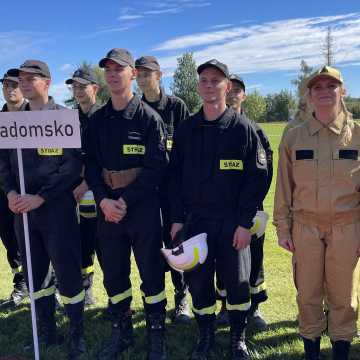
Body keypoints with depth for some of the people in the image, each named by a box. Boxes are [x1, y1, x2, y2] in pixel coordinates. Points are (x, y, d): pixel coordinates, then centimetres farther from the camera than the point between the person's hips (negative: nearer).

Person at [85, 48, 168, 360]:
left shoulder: (149, 117, -5)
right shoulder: (97, 120, 9)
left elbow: (157, 167, -11)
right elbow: (92, 164, 5)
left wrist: (126, 200, -15)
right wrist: (103, 200, -10)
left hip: (143, 208, -4)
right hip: (108, 208, 5)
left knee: (151, 273, 6)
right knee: (113, 274, 14)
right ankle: (121, 332, 33)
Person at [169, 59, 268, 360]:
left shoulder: (243, 128, -4)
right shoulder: (186, 129, 5)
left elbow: (257, 178, -6)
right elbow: (175, 175, 7)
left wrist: (245, 223, -11)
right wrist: (177, 219, 1)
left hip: (233, 223, -2)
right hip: (194, 220, 3)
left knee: (237, 283, 8)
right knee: (198, 281, 9)